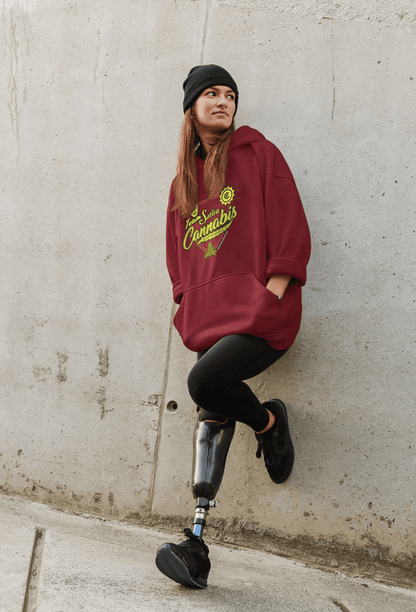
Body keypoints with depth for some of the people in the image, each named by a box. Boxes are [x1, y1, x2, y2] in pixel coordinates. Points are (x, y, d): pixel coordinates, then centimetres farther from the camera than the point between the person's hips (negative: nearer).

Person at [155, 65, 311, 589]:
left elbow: (290, 230, -4)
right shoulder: (183, 181, 19)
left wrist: (270, 297, -12)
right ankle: (197, 547, 1)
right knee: (210, 419, 0)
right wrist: (188, 306, 10)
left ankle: (268, 420, 5)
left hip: (261, 311, -5)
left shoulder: (258, 154, 3)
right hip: (210, 318, 6)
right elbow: (178, 254, 25)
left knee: (205, 382, -27)